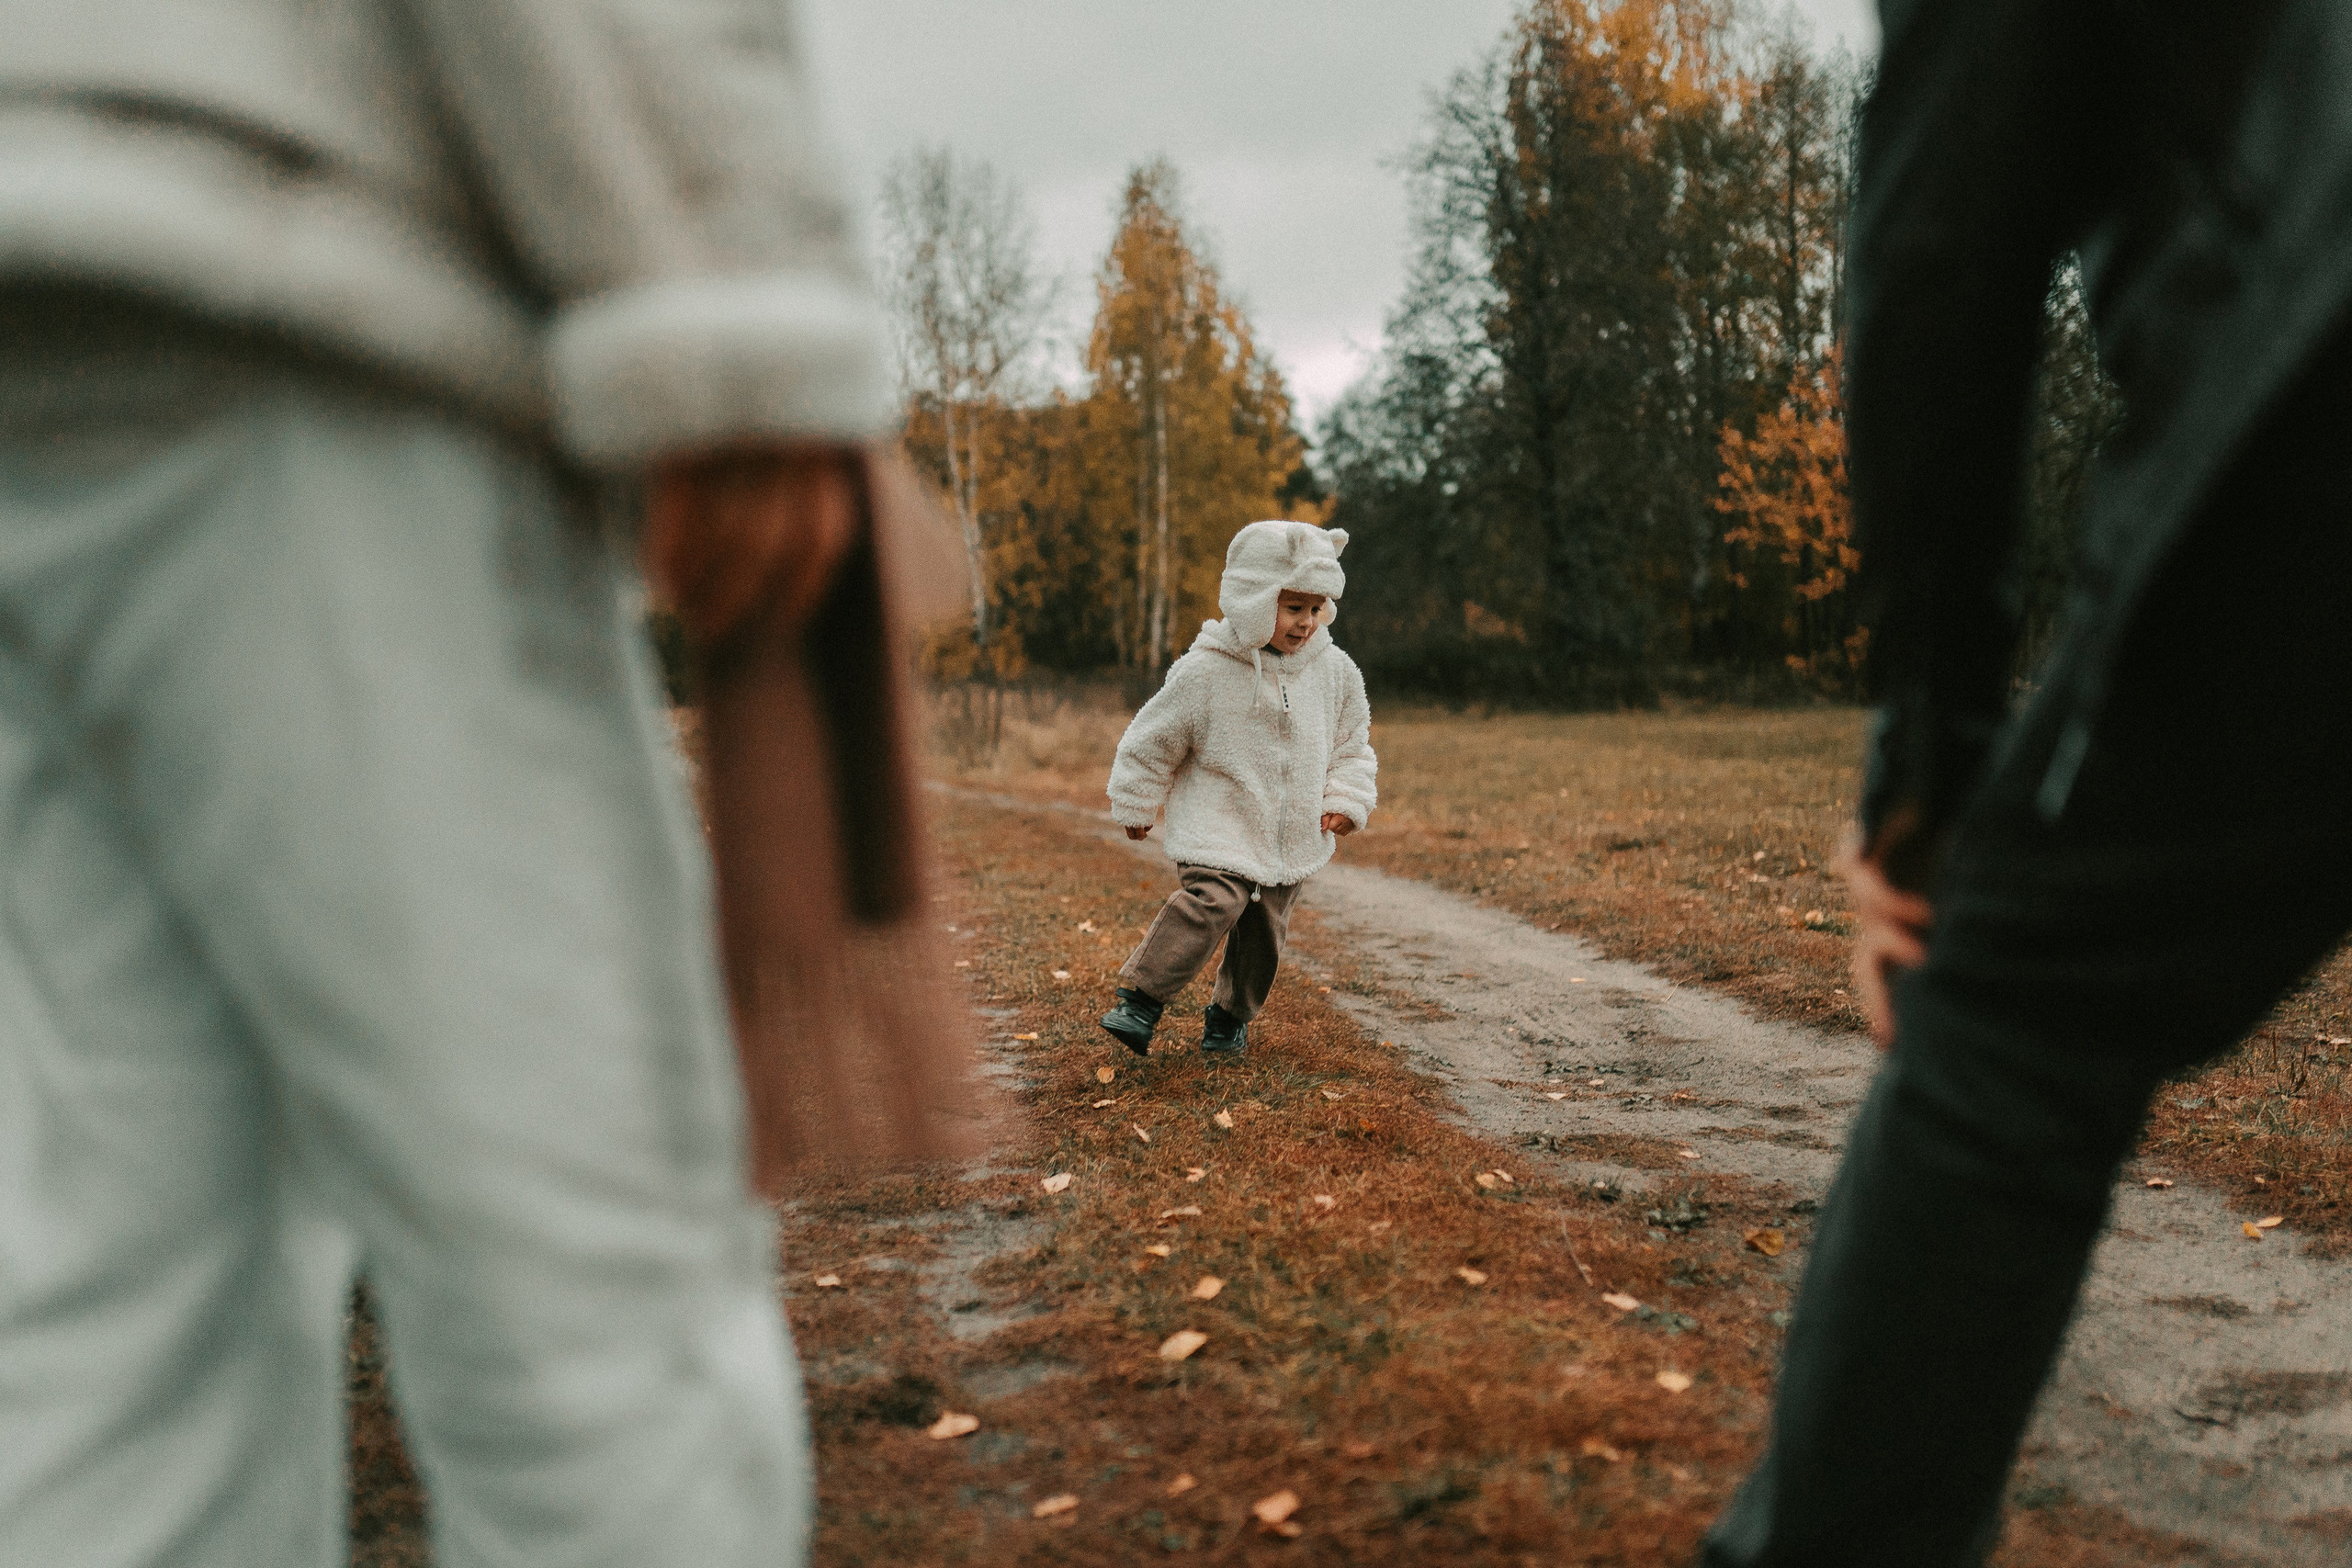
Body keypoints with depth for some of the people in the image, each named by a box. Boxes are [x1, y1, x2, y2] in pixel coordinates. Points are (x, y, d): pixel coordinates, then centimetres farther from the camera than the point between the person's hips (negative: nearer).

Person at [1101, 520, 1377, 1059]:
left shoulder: (1335, 672, 0)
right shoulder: (1205, 672, -14)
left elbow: (1352, 744, 15)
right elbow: (1151, 742, -3)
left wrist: (1346, 802, 4)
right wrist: (1136, 806, 6)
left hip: (1295, 837, 5)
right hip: (1218, 829, -4)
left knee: (1263, 932, 8)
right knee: (1212, 903, -25)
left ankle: (1229, 1018, 30)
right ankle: (1141, 1000, -15)